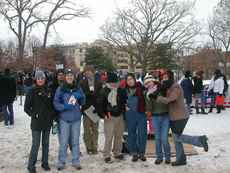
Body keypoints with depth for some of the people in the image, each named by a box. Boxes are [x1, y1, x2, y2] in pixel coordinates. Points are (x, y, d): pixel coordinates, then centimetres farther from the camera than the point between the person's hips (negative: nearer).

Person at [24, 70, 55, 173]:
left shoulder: (48, 91, 6)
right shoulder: (32, 92, -5)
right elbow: (26, 107, -3)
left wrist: (52, 115, 3)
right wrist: (33, 115, -11)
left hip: (47, 122, 4)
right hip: (36, 122, -4)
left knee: (46, 143, 12)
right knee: (36, 144, -5)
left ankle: (45, 163, 26)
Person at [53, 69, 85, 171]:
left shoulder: (78, 88, 4)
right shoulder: (60, 89, -5)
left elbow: (82, 103, 9)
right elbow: (56, 103, -6)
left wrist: (80, 97, -12)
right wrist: (65, 107, -22)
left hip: (76, 118, 3)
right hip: (64, 119, -3)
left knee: (75, 141, 12)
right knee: (63, 142, 1)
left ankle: (76, 161, 23)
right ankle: (61, 162, 16)